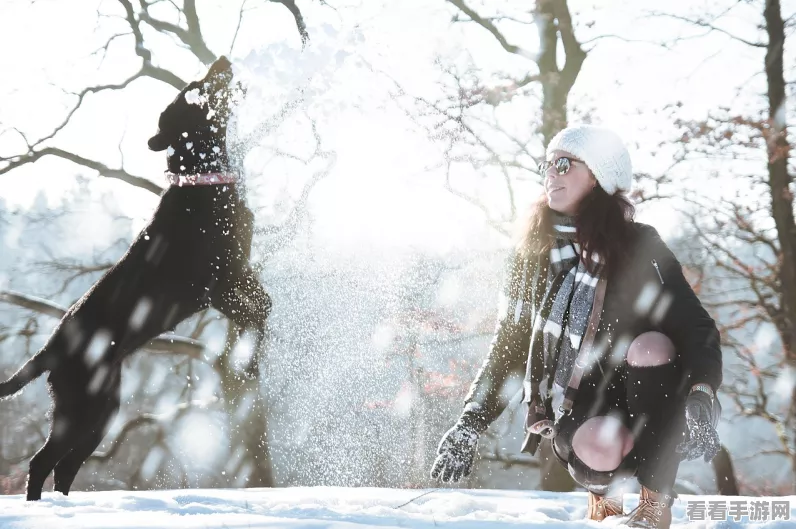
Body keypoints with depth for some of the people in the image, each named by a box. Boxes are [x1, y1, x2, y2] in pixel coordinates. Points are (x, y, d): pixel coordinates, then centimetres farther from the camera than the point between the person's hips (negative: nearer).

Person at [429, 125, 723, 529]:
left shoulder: (639, 246, -5)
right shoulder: (532, 257, 4)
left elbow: (696, 326, -12)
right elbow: (509, 347, 11)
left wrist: (701, 393, -31)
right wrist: (471, 424, 2)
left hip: (646, 408, 0)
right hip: (577, 418, 1)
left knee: (651, 343, -32)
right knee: (598, 446, -35)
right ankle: (603, 489, 4)